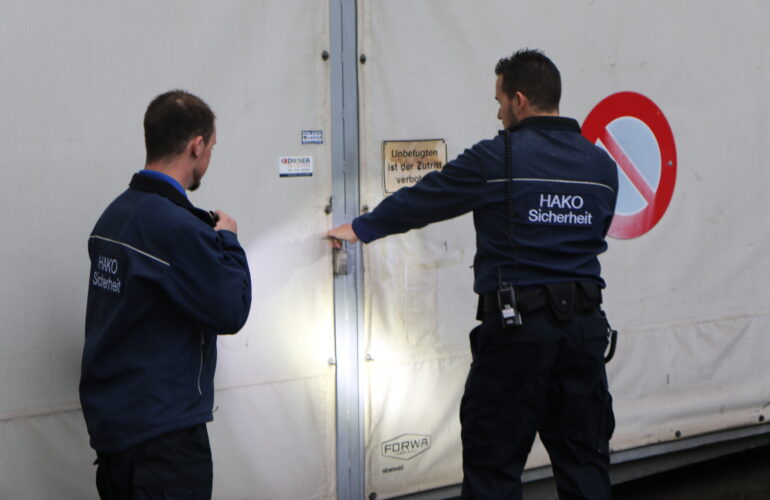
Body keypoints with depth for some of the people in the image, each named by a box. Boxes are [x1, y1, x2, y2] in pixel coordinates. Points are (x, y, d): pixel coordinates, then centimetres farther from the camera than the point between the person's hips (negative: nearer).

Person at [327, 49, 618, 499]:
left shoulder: (496, 159, -8)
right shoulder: (601, 165, 7)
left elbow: (420, 201, 2)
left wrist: (361, 229, 17)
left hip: (517, 328, -5)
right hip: (585, 325, 5)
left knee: (494, 464, 3)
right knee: (584, 459, 12)